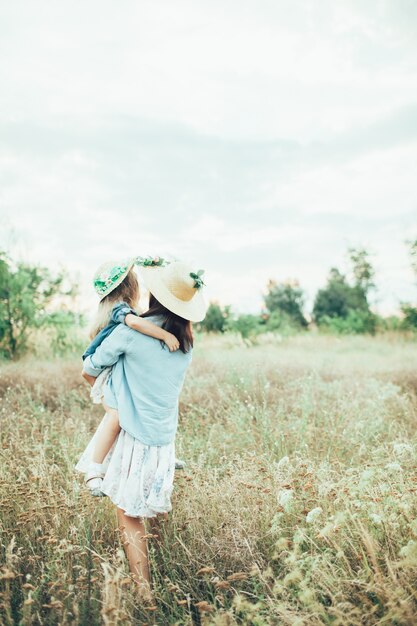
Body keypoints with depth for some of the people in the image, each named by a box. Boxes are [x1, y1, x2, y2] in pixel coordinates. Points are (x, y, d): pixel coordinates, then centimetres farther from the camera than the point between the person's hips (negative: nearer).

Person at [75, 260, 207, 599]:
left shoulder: (130, 331, -15)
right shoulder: (186, 340, 3)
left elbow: (90, 370, -1)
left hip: (136, 437, -6)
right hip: (166, 439, 6)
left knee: (129, 514, 4)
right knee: (155, 508, 24)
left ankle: (144, 590, 8)